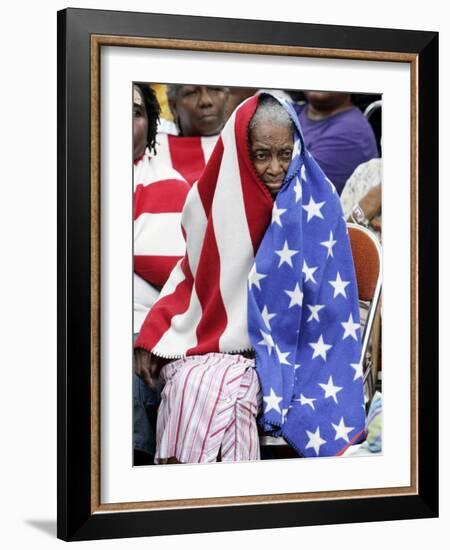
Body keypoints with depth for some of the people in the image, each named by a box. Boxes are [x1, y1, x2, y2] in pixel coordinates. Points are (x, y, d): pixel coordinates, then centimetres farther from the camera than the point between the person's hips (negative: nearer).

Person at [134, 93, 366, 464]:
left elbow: (326, 294, -7)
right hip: (203, 338, 3)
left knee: (213, 391, -30)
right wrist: (151, 336, -3)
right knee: (188, 385, -28)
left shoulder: (314, 202, -8)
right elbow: (192, 273, 9)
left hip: (272, 346, -2)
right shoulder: (221, 197, -1)